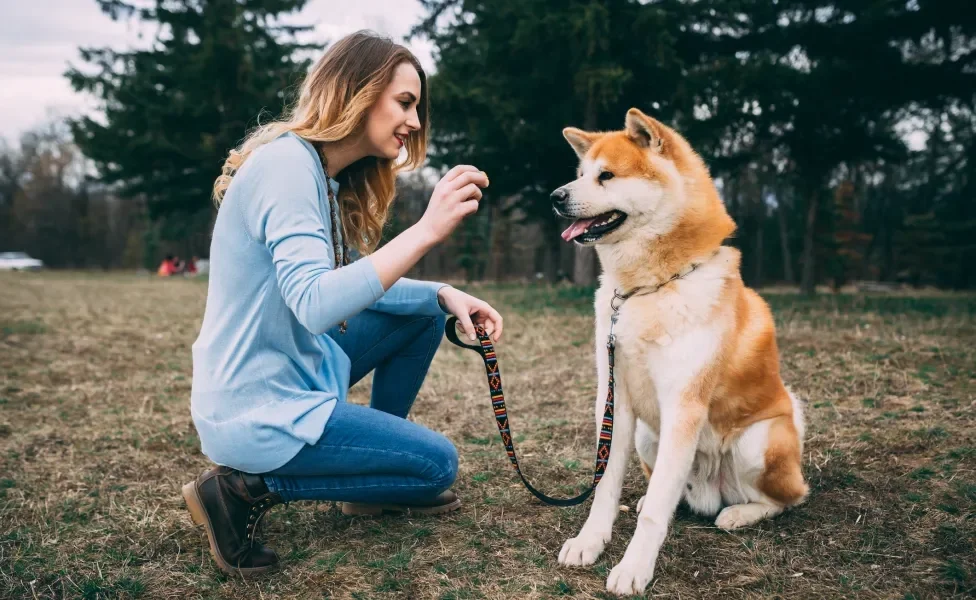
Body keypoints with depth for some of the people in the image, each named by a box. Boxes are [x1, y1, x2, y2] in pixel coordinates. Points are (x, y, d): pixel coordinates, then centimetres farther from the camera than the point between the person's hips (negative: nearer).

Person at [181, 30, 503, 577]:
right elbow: (314, 303, -32)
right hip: (256, 408, -9)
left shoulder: (331, 177, 7)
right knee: (438, 463, -1)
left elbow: (358, 282, 13)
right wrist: (427, 231, -36)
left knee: (424, 312, 13)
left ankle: (376, 471, 22)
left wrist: (445, 294, -3)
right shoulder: (286, 163, -22)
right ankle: (249, 487, -3)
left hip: (293, 369, 9)